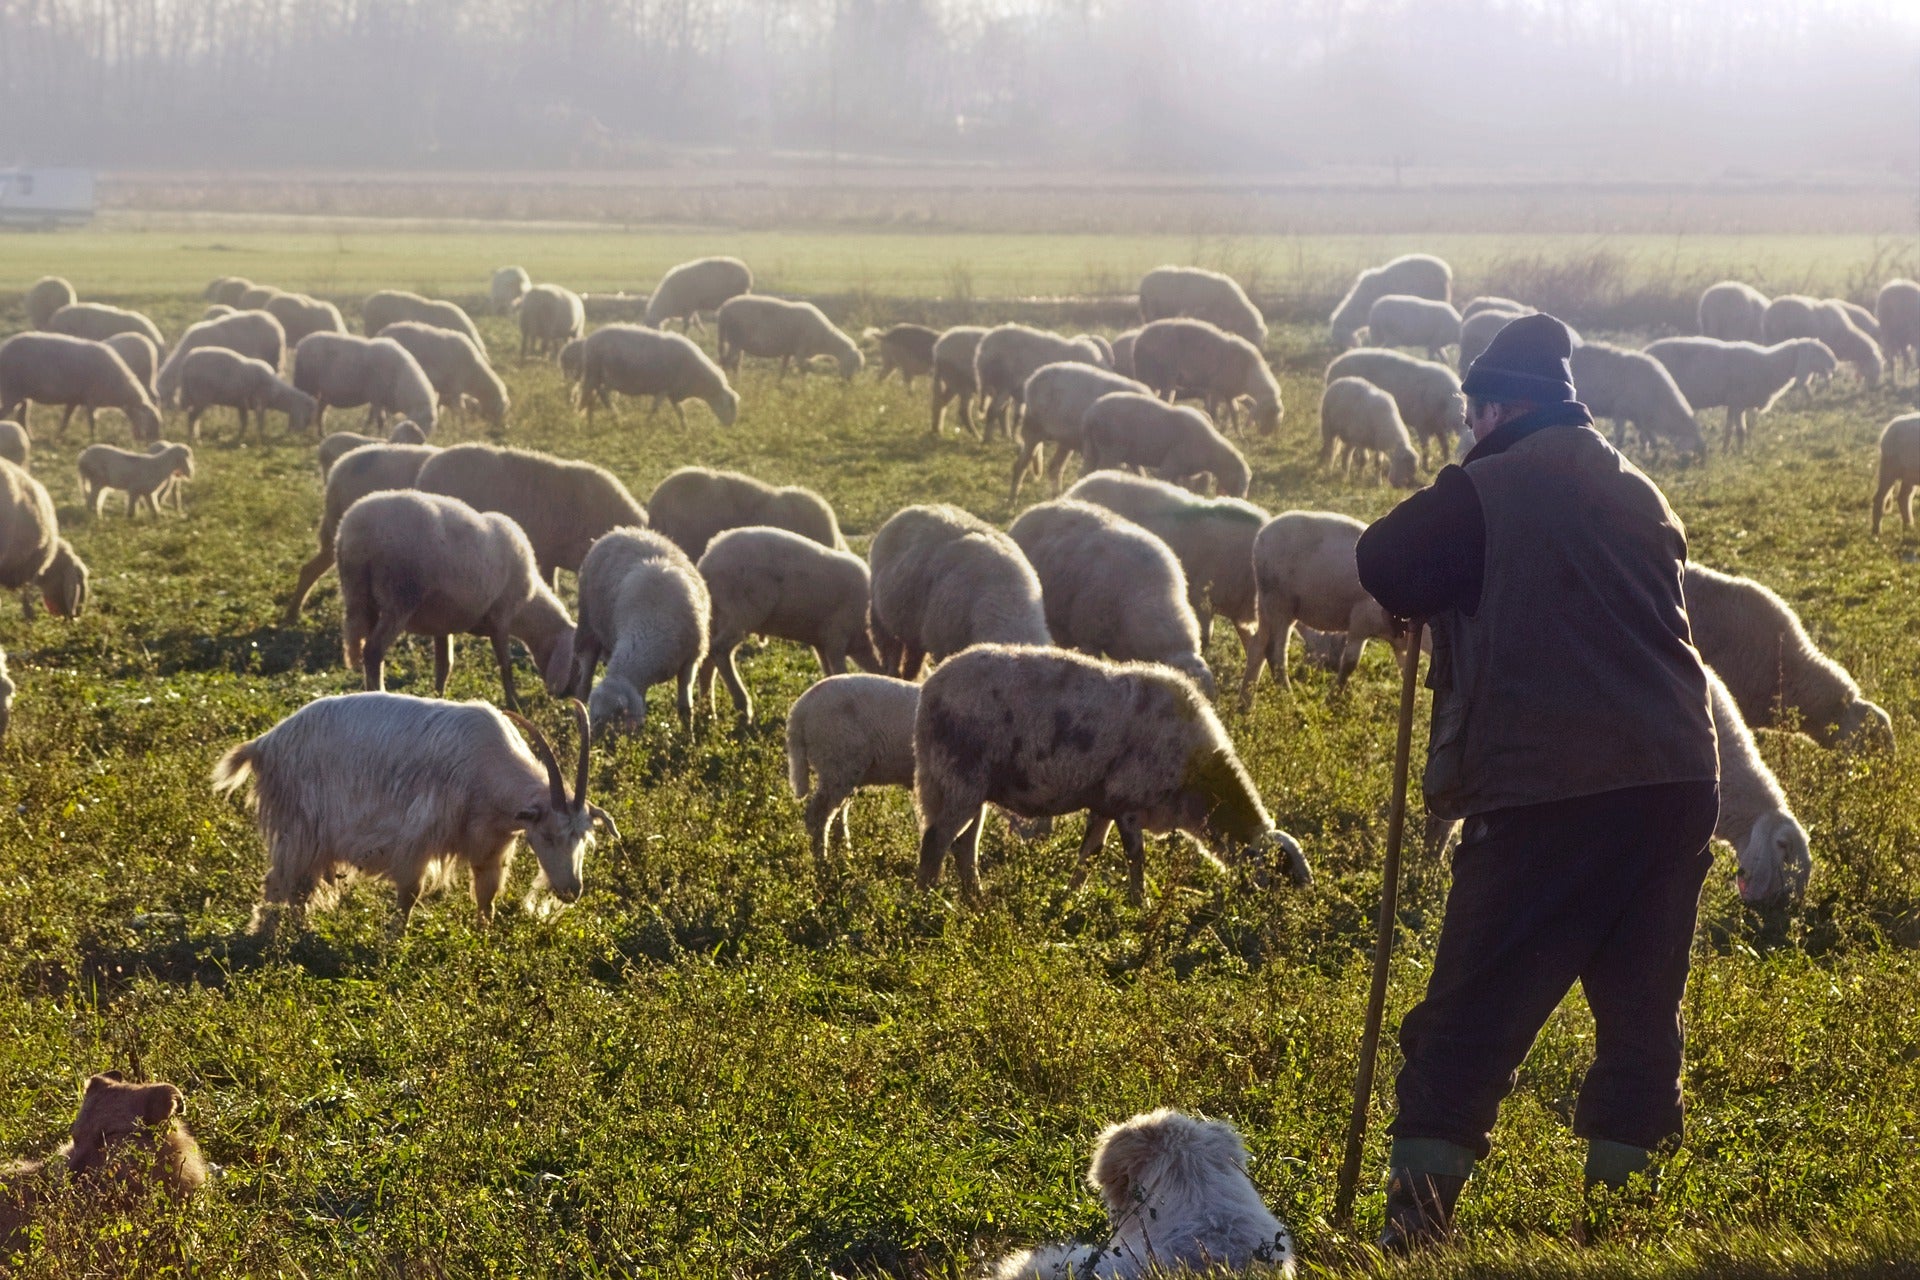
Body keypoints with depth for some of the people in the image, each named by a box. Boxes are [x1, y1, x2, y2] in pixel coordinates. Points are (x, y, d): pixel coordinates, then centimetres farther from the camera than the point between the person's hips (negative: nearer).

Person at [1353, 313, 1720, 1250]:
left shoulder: (1487, 490, -4)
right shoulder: (1639, 496, 18)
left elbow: (1384, 570, -5)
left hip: (1544, 788, -6)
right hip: (1678, 782, 6)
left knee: (1467, 1022, -2)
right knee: (1640, 1015, 13)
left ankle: (1415, 1223, -7)